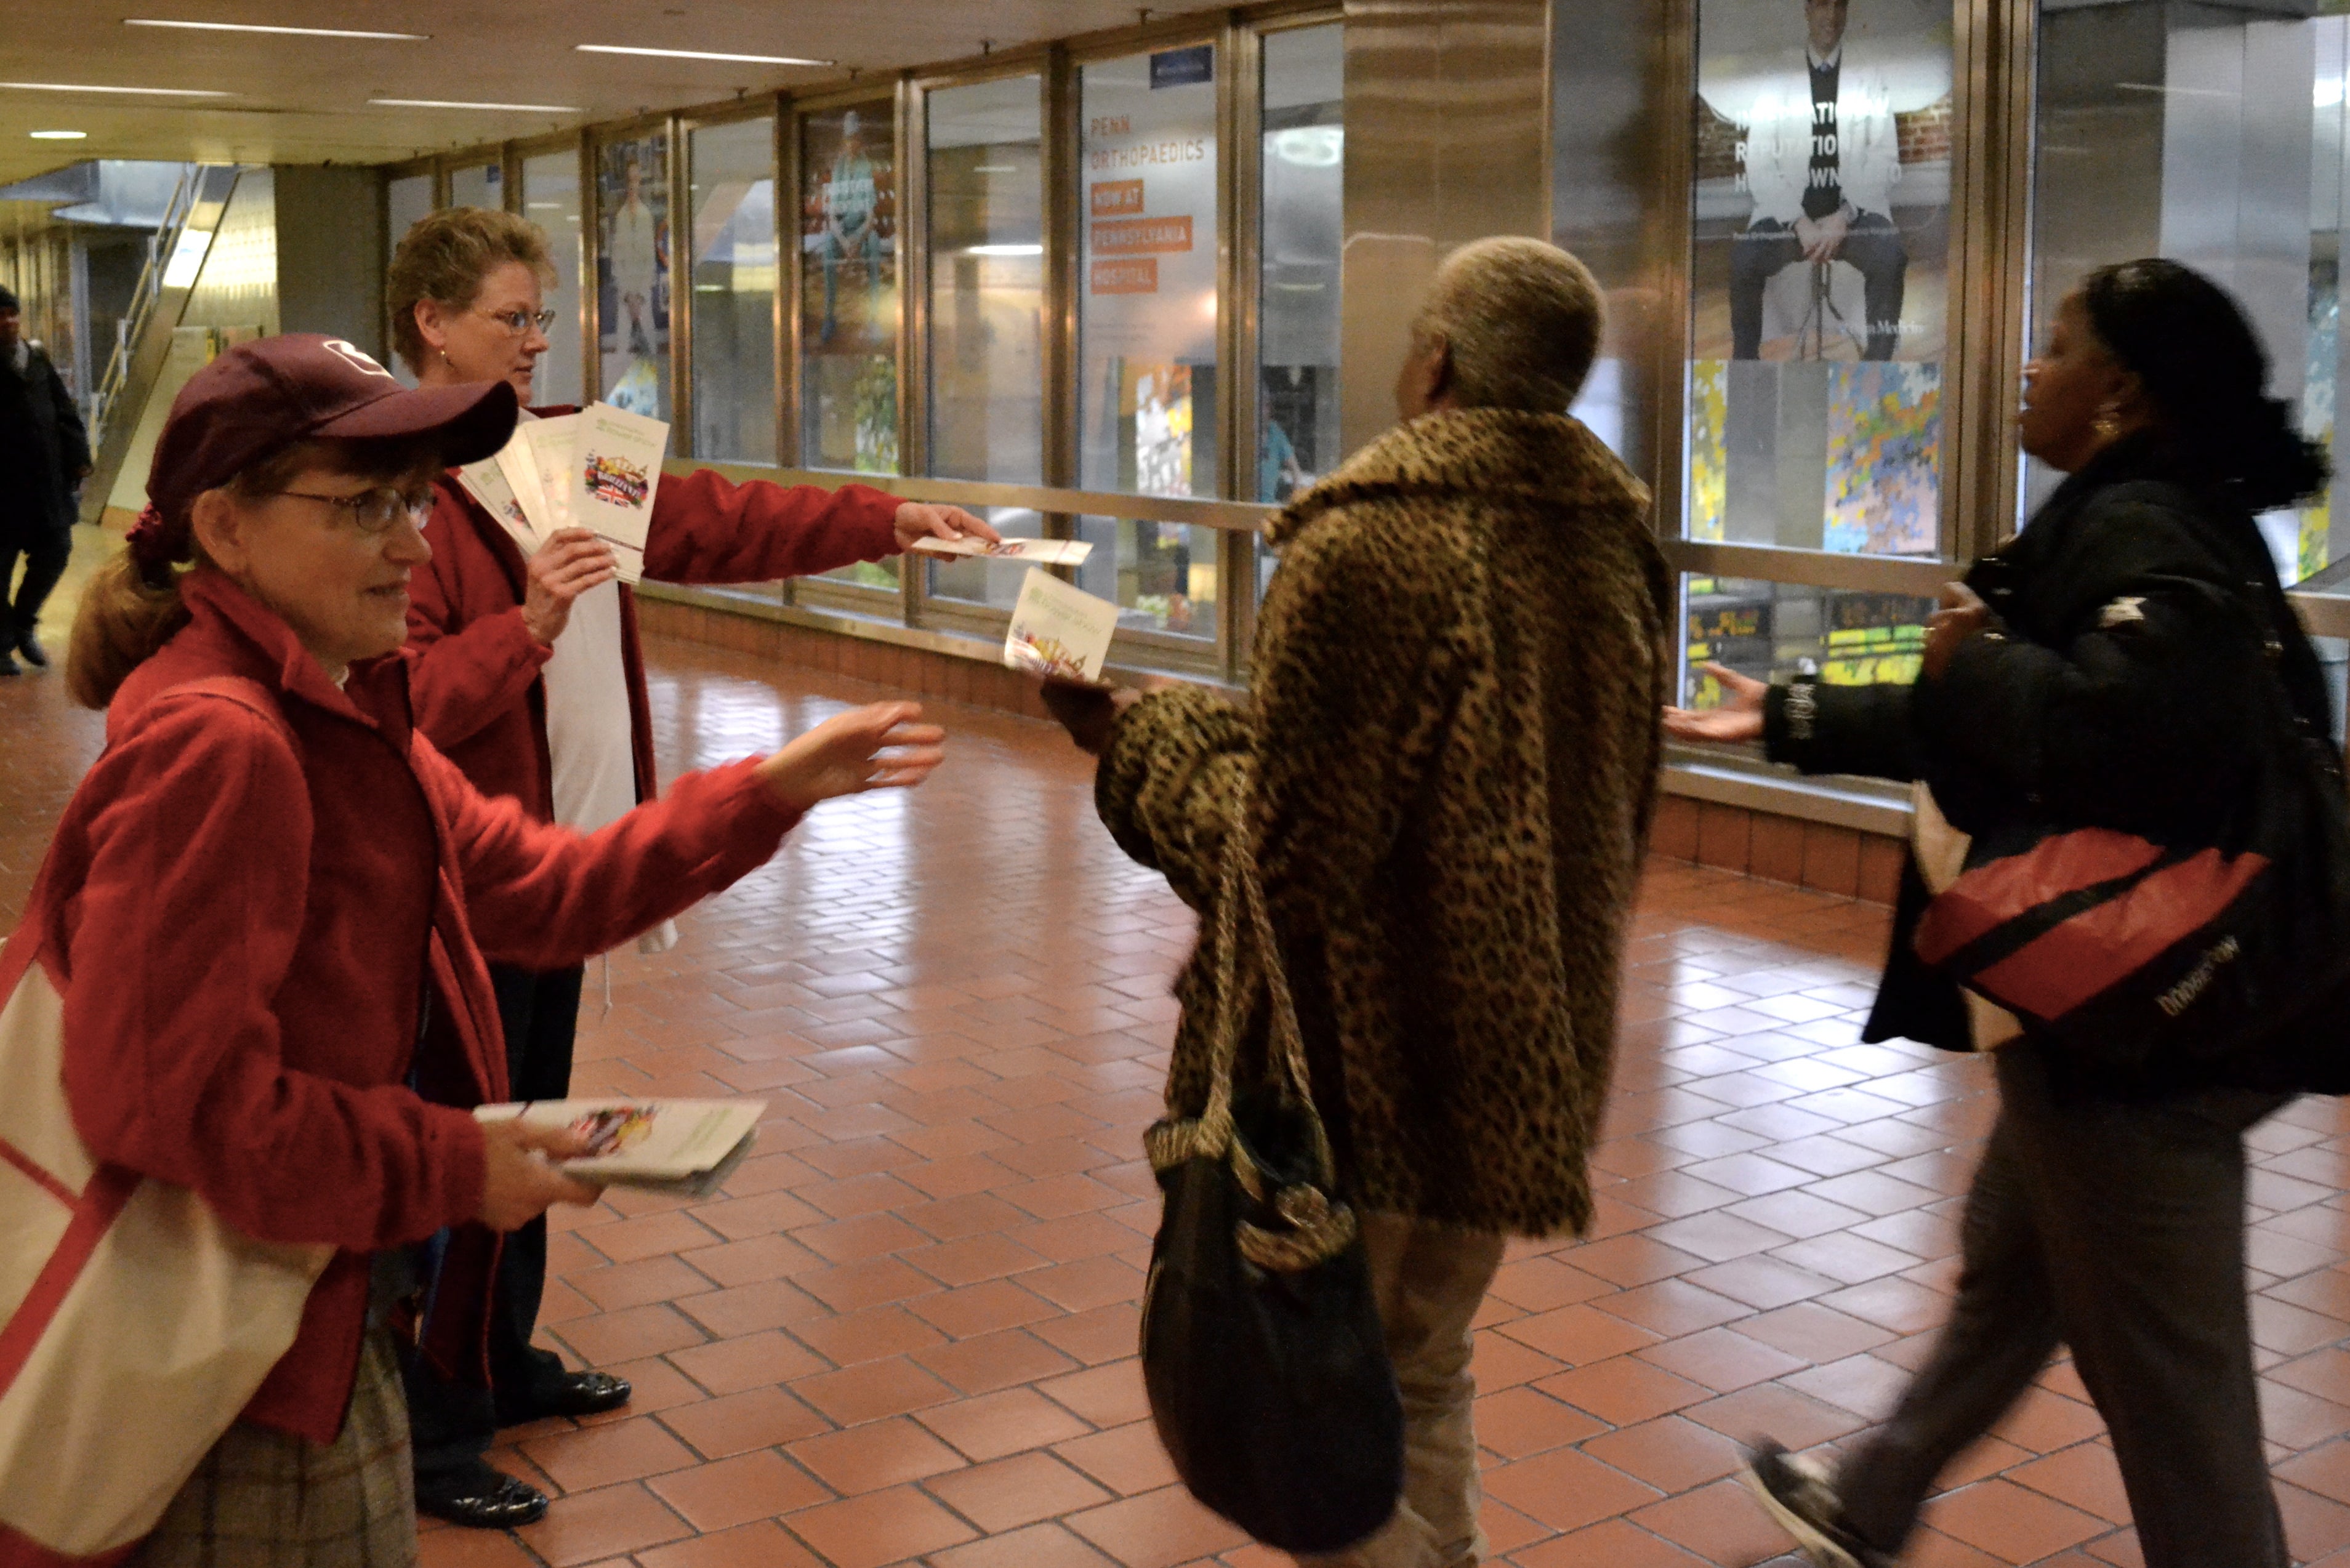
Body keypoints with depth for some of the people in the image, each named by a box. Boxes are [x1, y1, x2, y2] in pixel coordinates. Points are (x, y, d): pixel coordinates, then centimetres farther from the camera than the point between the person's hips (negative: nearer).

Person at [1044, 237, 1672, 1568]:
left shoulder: (1365, 547, -21)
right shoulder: (1616, 540, 2)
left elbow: (1284, 852, -19)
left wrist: (1138, 738, -5)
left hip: (1368, 1067, -7)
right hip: (1527, 1050, 7)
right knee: (1427, 1378, 24)